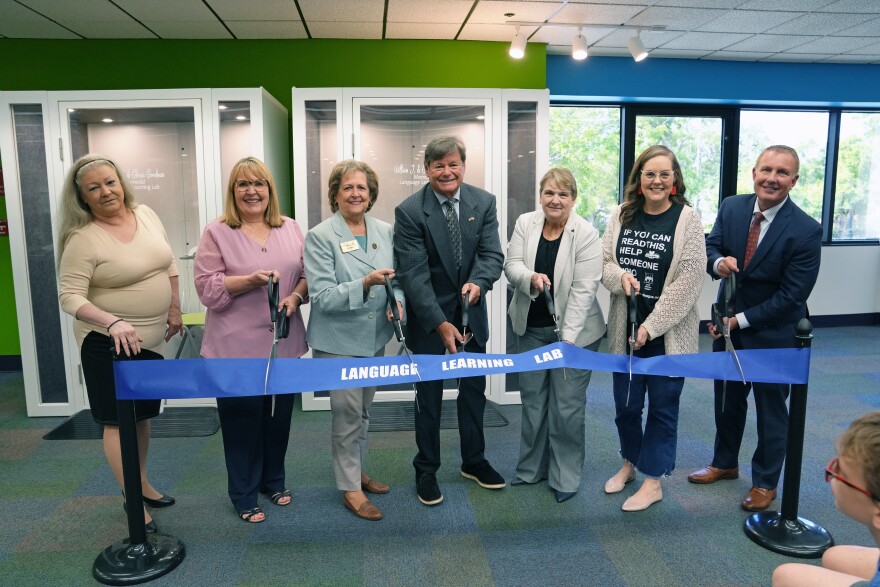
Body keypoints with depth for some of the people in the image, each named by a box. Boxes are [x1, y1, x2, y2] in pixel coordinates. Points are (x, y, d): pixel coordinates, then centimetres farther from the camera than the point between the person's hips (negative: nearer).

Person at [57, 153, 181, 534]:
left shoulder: (146, 215, 1)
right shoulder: (83, 239, -17)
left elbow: (168, 264, 11)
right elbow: (69, 297, -20)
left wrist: (174, 310, 9)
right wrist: (113, 323, -34)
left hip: (150, 339, 6)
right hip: (109, 342, -6)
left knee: (142, 415, 19)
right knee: (119, 421, 3)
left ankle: (140, 483, 37)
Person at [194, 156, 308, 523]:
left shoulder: (291, 229, 8)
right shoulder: (217, 232, -4)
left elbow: (307, 274, 9)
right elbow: (207, 288, -9)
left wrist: (295, 296, -10)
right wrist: (250, 280, -21)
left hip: (283, 343, 4)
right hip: (236, 346, -3)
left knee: (279, 416, 15)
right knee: (242, 421, 6)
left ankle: (273, 480, 36)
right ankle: (244, 495, 24)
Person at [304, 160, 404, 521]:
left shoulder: (385, 231, 2)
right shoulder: (320, 237, -12)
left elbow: (396, 277, 9)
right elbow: (322, 296, -18)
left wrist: (397, 300, -13)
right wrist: (365, 283, -31)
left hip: (375, 336, 5)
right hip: (339, 339, -5)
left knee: (363, 410, 19)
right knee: (348, 413, 1)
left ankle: (357, 471, 37)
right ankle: (350, 488, 18)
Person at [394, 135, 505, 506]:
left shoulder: (484, 202, -4)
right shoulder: (409, 211, -15)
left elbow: (492, 254, -9)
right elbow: (414, 274, -19)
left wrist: (479, 282, -31)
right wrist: (440, 323, -25)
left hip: (472, 312, 4)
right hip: (429, 315, -3)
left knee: (474, 389, 16)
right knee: (429, 395, 9)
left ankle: (474, 461, 36)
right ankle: (426, 470, 26)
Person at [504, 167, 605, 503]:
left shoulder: (586, 234, -14)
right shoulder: (525, 223, -1)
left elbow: (584, 290, -17)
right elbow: (511, 264, -5)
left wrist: (567, 338, -20)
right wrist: (531, 278, -28)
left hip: (574, 331, -4)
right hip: (531, 328, 4)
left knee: (567, 406, 2)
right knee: (532, 400, 15)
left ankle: (566, 477, 20)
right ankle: (532, 467, 33)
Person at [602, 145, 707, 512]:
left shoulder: (687, 219, -9)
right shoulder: (622, 215, 2)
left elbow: (689, 281, -13)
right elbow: (603, 262, 6)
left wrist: (651, 326, -15)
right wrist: (620, 276, -18)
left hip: (668, 332, -3)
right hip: (625, 328, 4)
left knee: (663, 406, 9)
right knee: (625, 403, 14)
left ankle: (653, 481, 25)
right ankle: (629, 462, 39)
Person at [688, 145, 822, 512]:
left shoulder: (806, 230, -21)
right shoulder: (731, 207, -6)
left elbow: (791, 296, -21)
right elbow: (710, 246, -1)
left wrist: (741, 320, -20)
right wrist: (719, 262, -25)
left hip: (773, 334, -4)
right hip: (727, 325, 5)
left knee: (770, 409, 13)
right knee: (726, 400, 20)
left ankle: (766, 482, 33)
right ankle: (724, 463, 42)